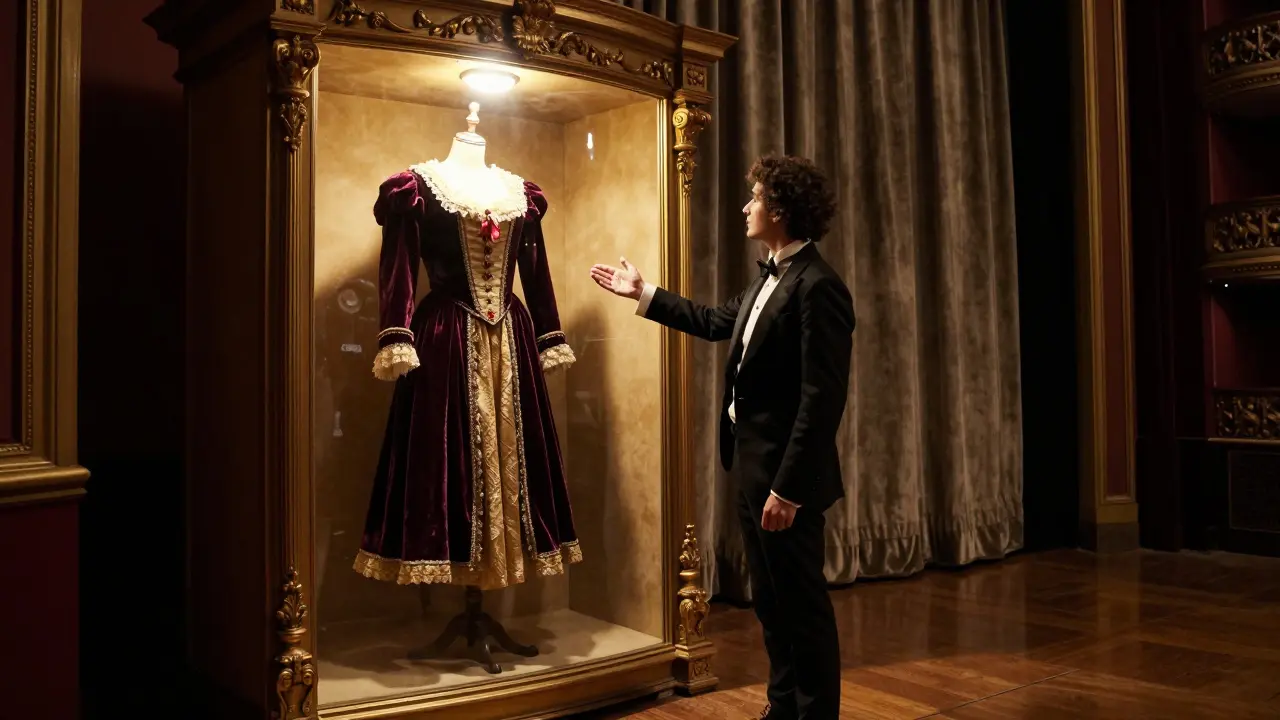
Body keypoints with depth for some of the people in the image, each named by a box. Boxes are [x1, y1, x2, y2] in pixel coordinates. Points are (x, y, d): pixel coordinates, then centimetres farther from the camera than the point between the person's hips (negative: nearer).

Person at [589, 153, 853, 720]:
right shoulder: (771, 276, 11)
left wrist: (788, 488, -24)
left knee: (803, 602, 4)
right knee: (770, 599, 19)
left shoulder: (817, 286, -19)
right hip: (752, 463, 10)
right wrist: (643, 294, 29)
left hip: (785, 473, -10)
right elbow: (718, 322, 26)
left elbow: (822, 398, -23)